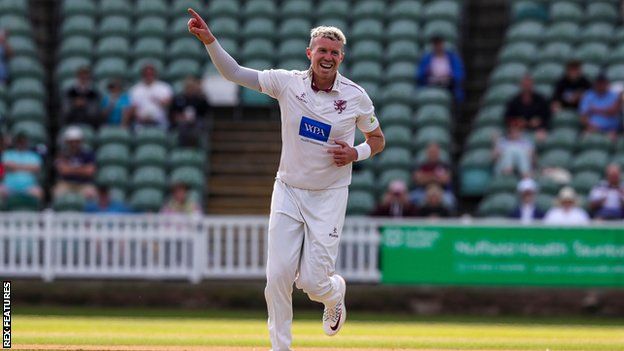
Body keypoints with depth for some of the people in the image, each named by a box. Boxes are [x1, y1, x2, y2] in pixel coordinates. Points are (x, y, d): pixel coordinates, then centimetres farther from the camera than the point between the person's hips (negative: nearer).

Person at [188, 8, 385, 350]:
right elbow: (235, 73, -5)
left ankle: (336, 293, 31)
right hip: (288, 192, 1)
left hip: (329, 197, -1)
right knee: (278, 276, -6)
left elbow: (377, 138, 9)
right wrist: (209, 40, -19)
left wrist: (356, 153, -12)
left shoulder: (356, 97, -5)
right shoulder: (287, 82, -5)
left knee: (313, 281, -6)